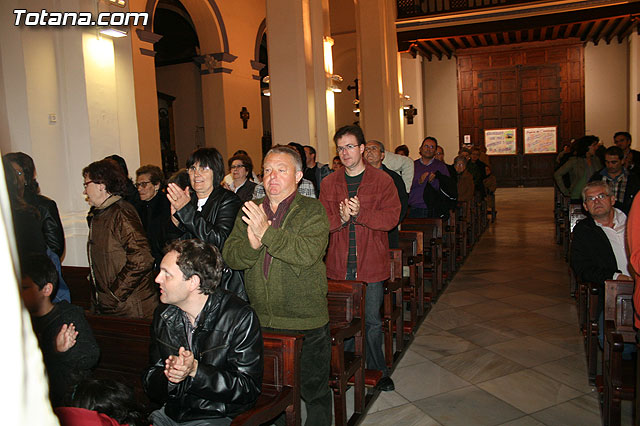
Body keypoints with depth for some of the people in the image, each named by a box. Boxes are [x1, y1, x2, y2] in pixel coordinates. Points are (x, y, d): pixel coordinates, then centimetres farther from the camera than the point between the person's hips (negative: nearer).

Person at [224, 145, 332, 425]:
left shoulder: (312, 210, -6)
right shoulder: (250, 211, 7)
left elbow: (309, 253, -22)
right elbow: (230, 257, -1)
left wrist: (266, 232, -28)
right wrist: (251, 244, -21)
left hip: (305, 322, -4)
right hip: (259, 322, 4)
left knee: (314, 392, 12)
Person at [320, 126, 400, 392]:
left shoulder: (382, 180, 0)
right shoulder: (329, 183, 8)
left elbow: (392, 217, -10)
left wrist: (359, 214, -22)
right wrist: (341, 218, -20)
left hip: (371, 265, -2)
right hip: (338, 265, 3)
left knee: (372, 320, 8)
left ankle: (377, 370, 27)